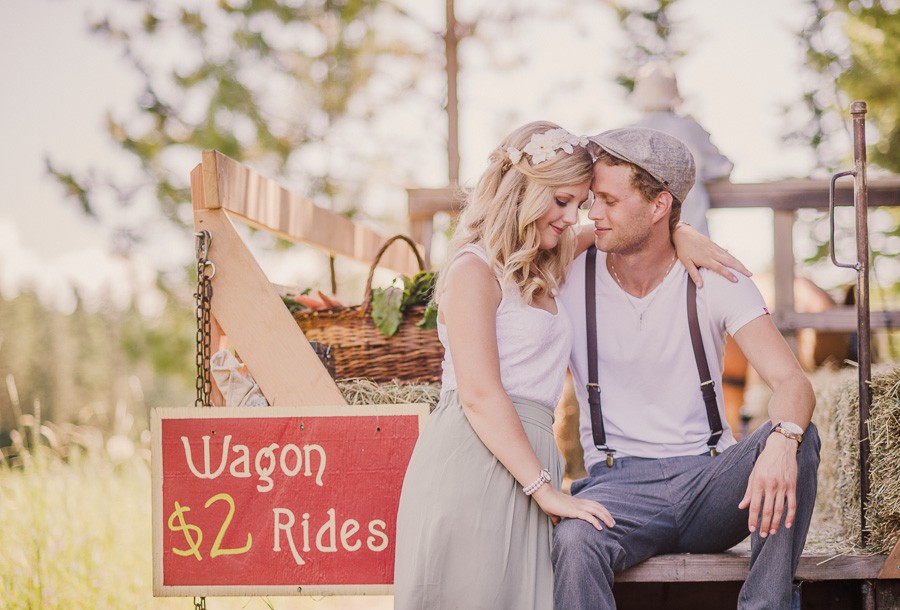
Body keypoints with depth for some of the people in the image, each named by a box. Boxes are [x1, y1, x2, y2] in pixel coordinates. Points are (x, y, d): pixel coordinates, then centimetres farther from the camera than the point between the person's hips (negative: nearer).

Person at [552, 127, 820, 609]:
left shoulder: (715, 279, -1)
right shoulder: (568, 281, 1)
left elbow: (791, 381, -13)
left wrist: (782, 442, -38)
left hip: (709, 479, 1)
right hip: (620, 485, -1)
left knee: (796, 436, -29)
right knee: (573, 543, -36)